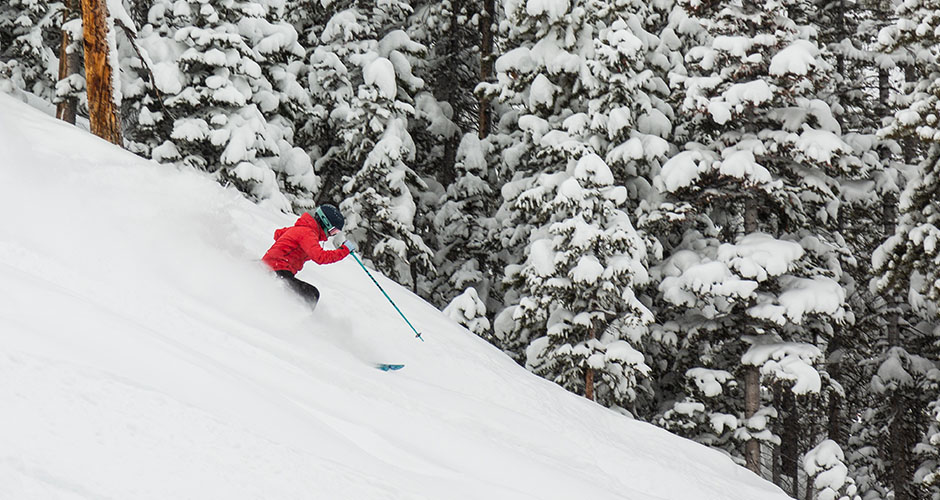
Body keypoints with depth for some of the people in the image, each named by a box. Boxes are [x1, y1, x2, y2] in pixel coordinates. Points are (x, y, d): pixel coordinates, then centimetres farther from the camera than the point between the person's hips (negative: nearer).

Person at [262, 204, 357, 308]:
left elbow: (278, 234, 35)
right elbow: (320, 257, -28)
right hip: (279, 272, -10)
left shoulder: (299, 228, 18)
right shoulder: (308, 233, -13)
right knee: (312, 295, -16)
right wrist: (344, 250, -20)